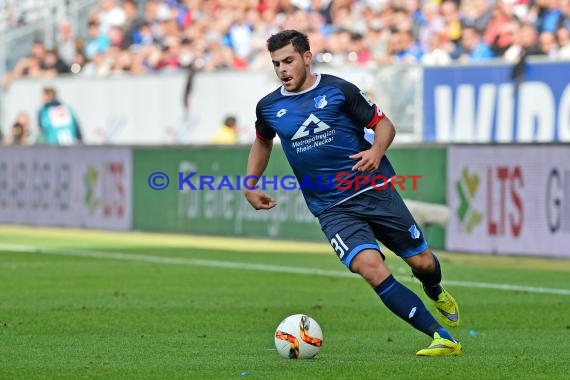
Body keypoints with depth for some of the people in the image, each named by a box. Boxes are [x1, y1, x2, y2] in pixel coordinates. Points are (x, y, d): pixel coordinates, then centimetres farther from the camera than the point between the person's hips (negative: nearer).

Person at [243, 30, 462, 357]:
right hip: (333, 210, 1)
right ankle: (442, 339, -21)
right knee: (371, 267, -24)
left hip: (376, 190, -1)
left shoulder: (339, 90, -4)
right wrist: (251, 185, 17)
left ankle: (435, 292, 47)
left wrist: (377, 151, -20)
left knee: (423, 262, 5)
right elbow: (263, 142, 27)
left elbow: (384, 124, 1)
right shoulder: (269, 108, 5)